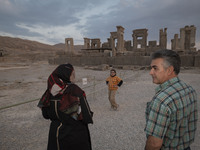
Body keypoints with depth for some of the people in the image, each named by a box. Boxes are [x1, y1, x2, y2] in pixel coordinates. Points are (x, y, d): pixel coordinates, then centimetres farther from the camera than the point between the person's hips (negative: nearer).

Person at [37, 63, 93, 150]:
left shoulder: (51, 91, -8)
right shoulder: (75, 90, -23)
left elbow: (46, 114, 2)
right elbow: (86, 116, -22)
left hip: (55, 130, 5)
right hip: (75, 133, -4)